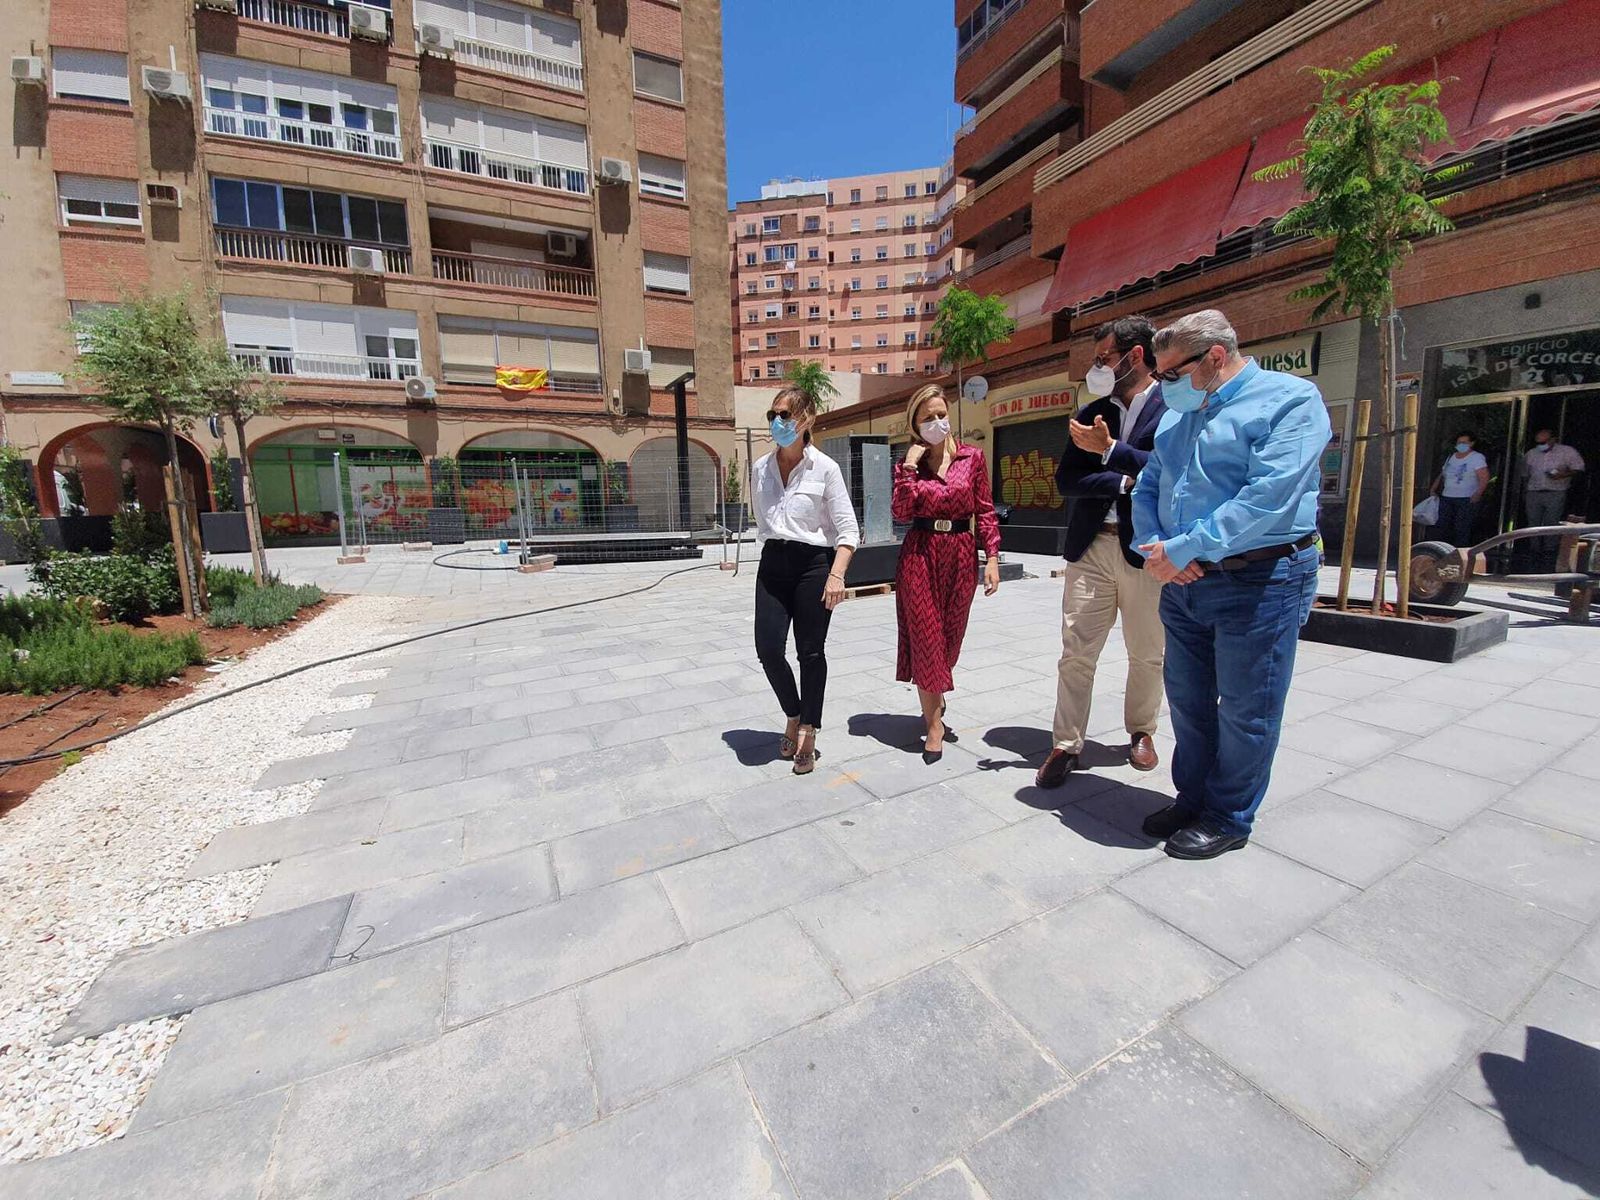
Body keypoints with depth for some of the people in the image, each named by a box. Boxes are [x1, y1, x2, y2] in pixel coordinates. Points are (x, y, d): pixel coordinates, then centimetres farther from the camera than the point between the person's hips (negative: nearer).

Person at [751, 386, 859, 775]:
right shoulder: (760, 468, 7)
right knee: (768, 648, -3)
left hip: (813, 563, -4)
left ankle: (808, 732, 21)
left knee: (810, 652, 3)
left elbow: (848, 529, -8)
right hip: (773, 564, 4)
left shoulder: (825, 468, -6)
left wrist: (836, 575, -18)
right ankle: (794, 717, 25)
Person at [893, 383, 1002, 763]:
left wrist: (992, 557, -4)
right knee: (925, 636, -4)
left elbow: (985, 511, 3)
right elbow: (901, 511, -9)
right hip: (920, 554, -1)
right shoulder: (909, 463, 5)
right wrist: (909, 466, -12)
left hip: (960, 554, 1)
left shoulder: (972, 458, 4)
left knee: (950, 636, 11)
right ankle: (934, 722, 6)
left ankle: (932, 702, 38)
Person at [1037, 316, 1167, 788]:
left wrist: (1110, 451, -16)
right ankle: (1066, 744, 11)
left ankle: (1140, 731, 34)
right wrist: (1124, 483, -10)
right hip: (1091, 546, 3)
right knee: (1076, 650, 1)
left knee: (1147, 654, 11)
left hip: (1147, 550, -3)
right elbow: (1066, 480, 3)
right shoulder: (1091, 414, 13)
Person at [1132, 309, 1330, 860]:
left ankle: (1229, 818, 24)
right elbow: (1147, 488, 13)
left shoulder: (1290, 398, -9)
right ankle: (1192, 798, 34)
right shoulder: (1177, 415, 13)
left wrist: (1182, 549, -21)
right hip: (1183, 584, 7)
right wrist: (1152, 547, -6)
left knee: (1244, 711, 7)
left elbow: (1270, 495, -22)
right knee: (1187, 701, 16)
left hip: (1259, 582, -6)